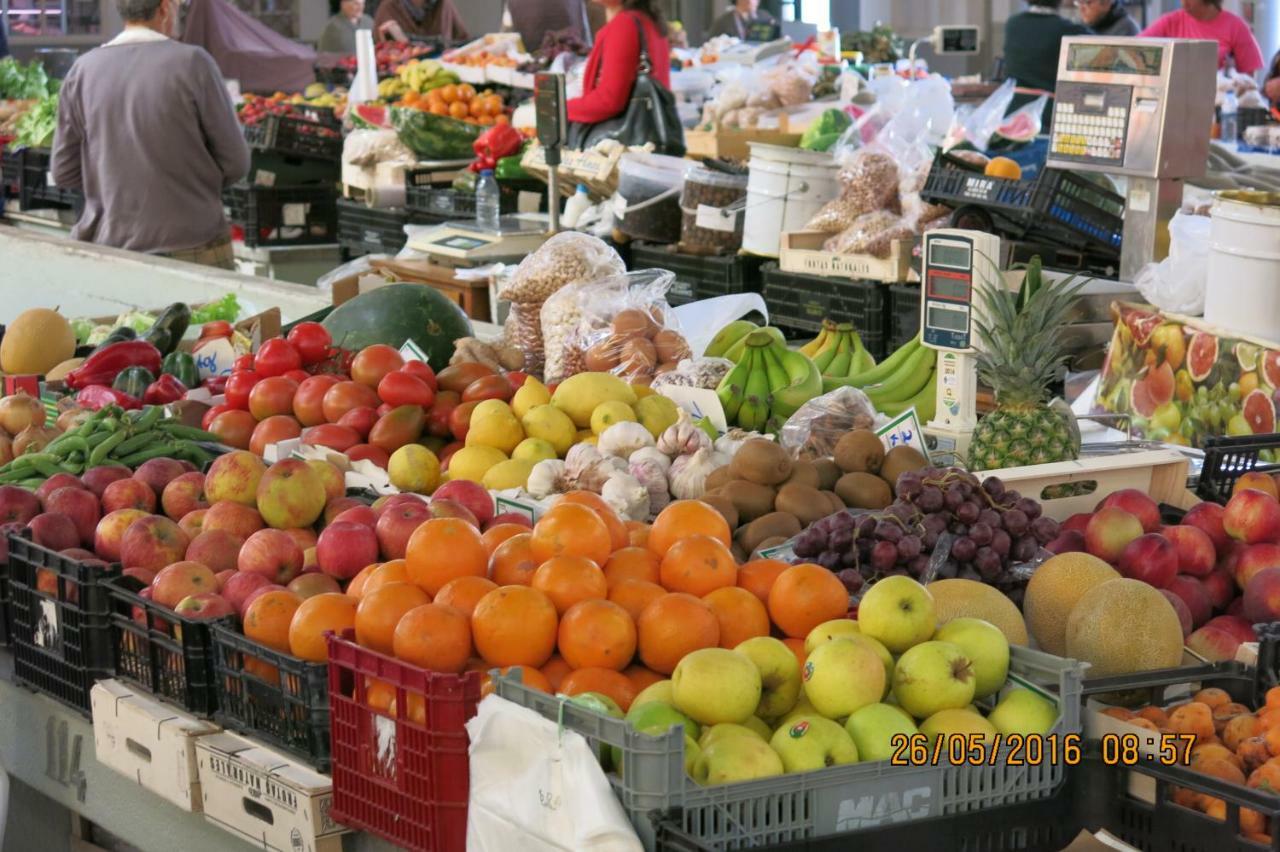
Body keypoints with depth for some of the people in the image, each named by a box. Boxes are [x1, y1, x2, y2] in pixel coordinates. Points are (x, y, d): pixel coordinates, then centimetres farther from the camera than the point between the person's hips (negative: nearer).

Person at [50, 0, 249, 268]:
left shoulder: (83, 72, 0)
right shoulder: (192, 63, -9)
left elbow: (65, 172, 6)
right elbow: (234, 162, -4)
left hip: (114, 247, 3)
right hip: (193, 252, -3)